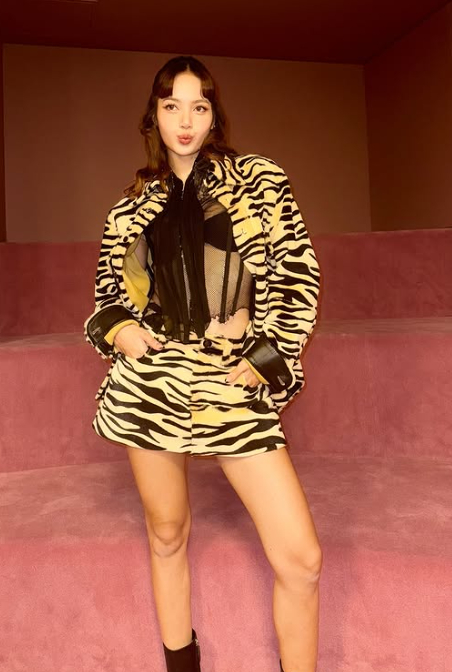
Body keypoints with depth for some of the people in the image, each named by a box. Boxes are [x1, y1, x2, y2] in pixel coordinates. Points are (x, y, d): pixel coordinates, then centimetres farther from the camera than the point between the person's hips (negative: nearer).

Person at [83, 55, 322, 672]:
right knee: (167, 535, 15)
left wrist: (266, 357, -6)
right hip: (151, 380, 3)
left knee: (301, 559, -5)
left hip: (233, 381, -2)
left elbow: (299, 275, 0)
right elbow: (109, 293, 19)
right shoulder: (135, 205, 12)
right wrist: (117, 329, -2)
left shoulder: (258, 178, 5)